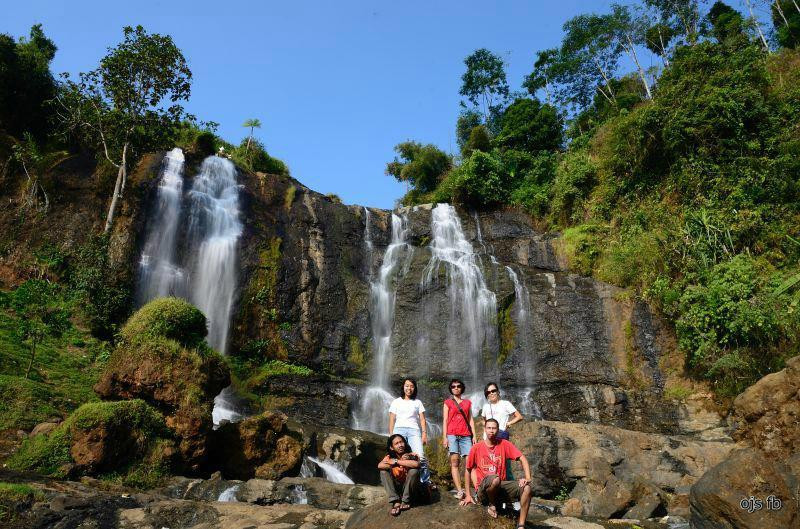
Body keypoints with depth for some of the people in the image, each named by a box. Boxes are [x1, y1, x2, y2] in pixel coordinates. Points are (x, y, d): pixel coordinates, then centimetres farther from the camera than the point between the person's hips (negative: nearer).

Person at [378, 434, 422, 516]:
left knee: (414, 470, -29)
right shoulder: (390, 457, -7)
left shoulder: (412, 455, -16)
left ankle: (406, 501, -14)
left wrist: (396, 462, -34)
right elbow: (380, 466, -28)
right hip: (397, 488, 2)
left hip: (410, 489, -2)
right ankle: (396, 502, -20)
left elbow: (416, 464, -41)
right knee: (384, 471, -19)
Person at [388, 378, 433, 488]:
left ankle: (426, 481, -12)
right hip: (399, 430, 0)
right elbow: (392, 420, 14)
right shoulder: (396, 402, 18)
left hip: (414, 430, 0)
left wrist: (424, 434, 2)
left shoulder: (417, 402, 20)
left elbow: (422, 420, 14)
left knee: (420, 456, -17)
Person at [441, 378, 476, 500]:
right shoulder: (448, 402, 12)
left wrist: (474, 436, 8)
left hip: (465, 435, 2)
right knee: (454, 462, -9)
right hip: (452, 434, -2)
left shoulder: (467, 402, 19)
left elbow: (471, 420, 17)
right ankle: (459, 491, -11)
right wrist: (444, 437, -2)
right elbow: (445, 420, 7)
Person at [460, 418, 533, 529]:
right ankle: (491, 505, -7)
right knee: (495, 479, -37)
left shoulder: (504, 444, 2)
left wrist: (528, 478, -20)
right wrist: (468, 495, 8)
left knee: (526, 487, -23)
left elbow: (522, 459, -3)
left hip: (501, 487, 3)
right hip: (484, 491, -3)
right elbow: (468, 471, 8)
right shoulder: (476, 448, -1)